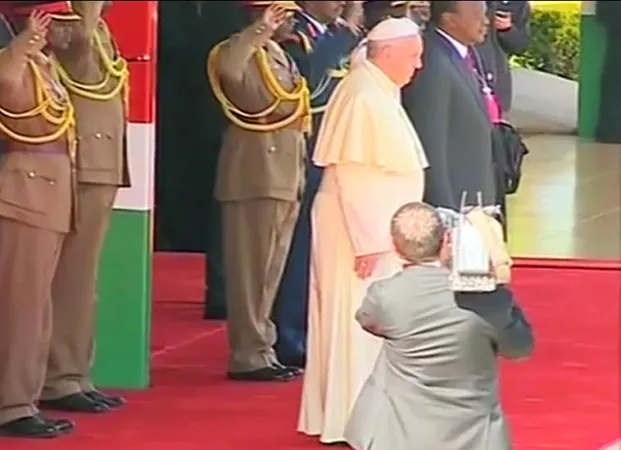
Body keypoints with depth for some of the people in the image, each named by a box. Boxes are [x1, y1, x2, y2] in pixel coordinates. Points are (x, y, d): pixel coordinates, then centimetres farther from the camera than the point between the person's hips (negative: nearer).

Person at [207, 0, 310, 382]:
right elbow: (227, 67, -38)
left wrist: (297, 178, 19)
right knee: (253, 268, -6)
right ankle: (249, 357, -3)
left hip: (282, 177, 10)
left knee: (270, 270, 13)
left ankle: (261, 350, 19)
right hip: (257, 176, -10)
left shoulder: (279, 57, 17)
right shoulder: (247, 53, -12)